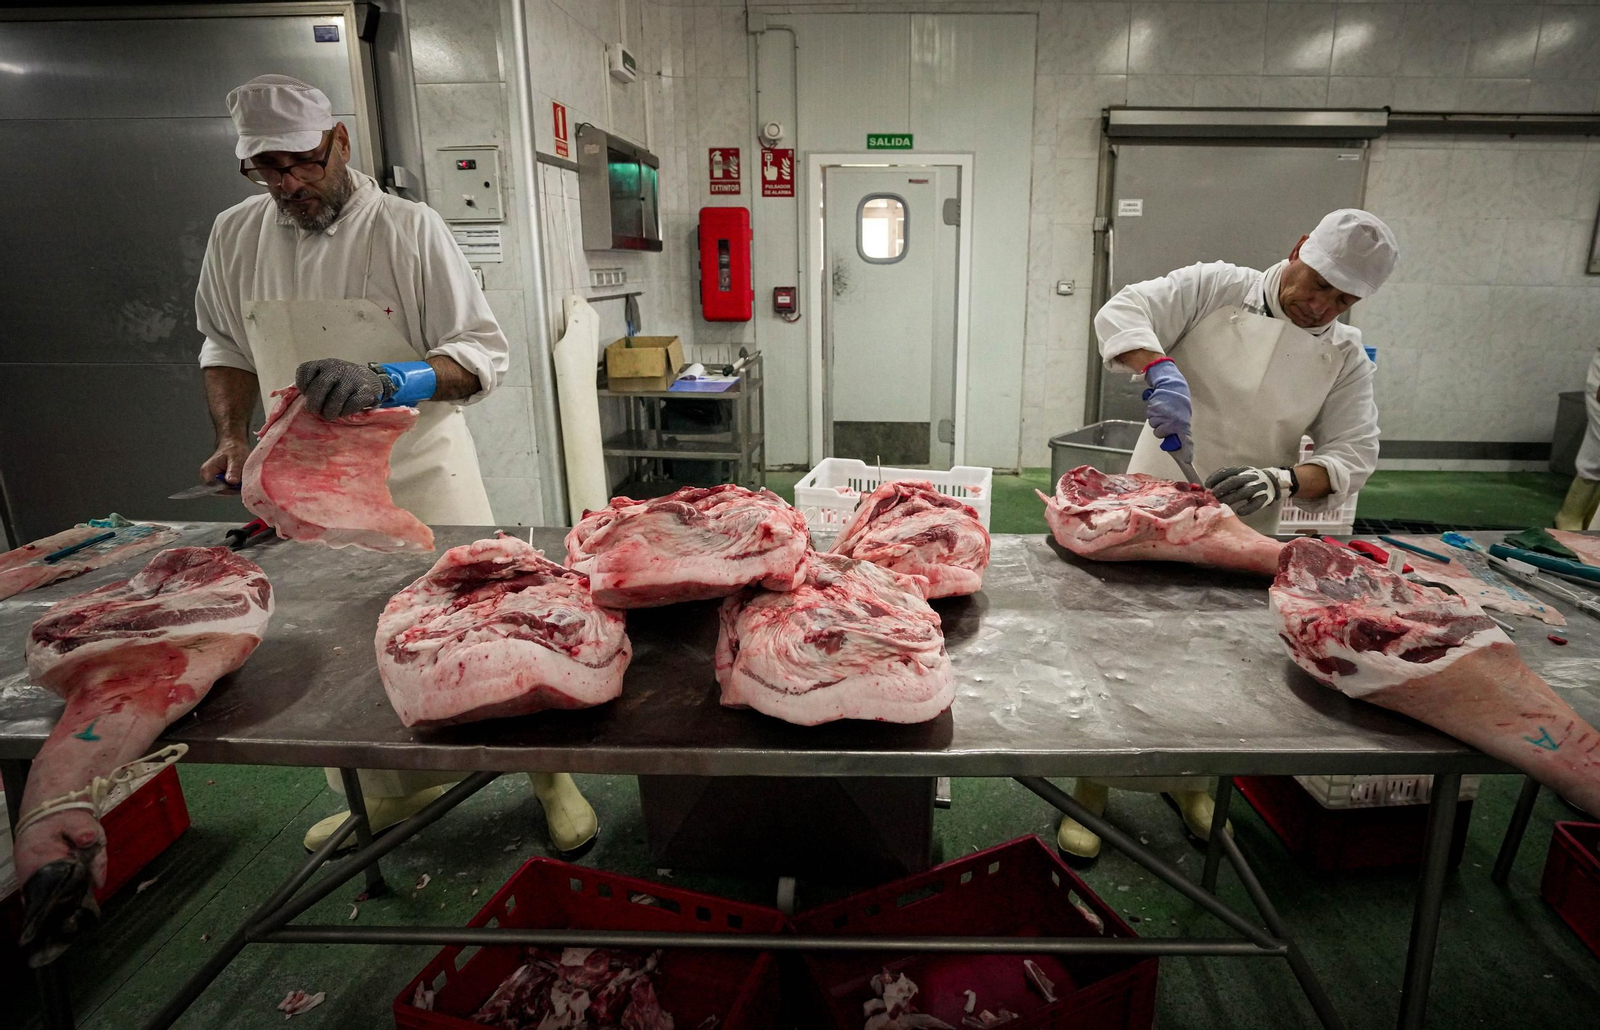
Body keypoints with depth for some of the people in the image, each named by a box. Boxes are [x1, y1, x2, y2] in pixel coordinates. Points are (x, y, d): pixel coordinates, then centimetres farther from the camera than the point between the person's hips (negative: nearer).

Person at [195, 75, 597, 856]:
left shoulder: (407, 229, -7)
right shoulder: (237, 236, 7)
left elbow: (485, 354, -12)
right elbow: (225, 348, 20)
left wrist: (386, 381, -27)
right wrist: (233, 435, 5)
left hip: (421, 478, -4)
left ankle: (548, 774, 22)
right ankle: (389, 793, 37)